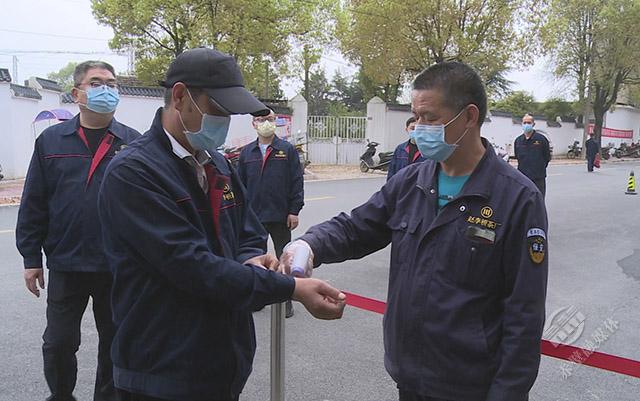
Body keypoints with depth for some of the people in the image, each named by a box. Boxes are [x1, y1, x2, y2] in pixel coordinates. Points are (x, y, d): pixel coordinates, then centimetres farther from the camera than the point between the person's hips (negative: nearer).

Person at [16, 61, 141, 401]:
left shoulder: (133, 143, 0)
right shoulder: (51, 140, 3)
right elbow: (33, 204, 4)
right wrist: (31, 258, 2)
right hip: (65, 265, 1)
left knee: (114, 341, 14)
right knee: (58, 342, 13)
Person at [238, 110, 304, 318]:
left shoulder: (287, 150, -1)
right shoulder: (247, 152, 7)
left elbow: (297, 181, -3)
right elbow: (240, 183, 10)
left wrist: (294, 210, -8)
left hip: (280, 216, -3)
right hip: (253, 216, 3)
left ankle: (286, 301, 19)